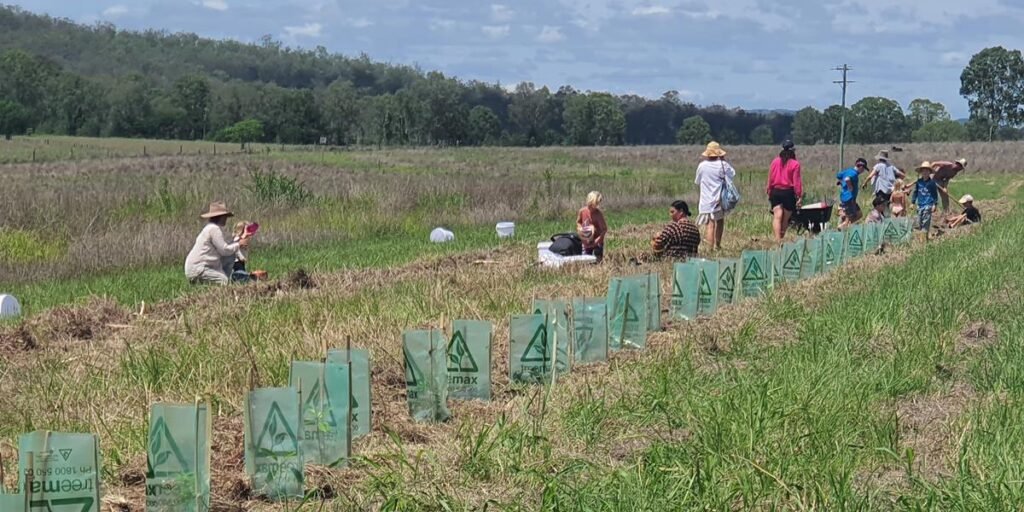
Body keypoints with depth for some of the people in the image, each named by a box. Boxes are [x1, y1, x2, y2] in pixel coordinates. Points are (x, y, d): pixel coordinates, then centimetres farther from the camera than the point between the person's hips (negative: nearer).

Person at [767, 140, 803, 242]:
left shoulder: (775, 161, 4)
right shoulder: (795, 164, -7)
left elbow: (770, 178, 6)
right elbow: (796, 181, -7)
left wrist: (769, 192, 15)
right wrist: (799, 196, -3)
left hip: (776, 192, 2)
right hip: (788, 192, -2)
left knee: (777, 216, -5)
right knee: (786, 218, 11)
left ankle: (777, 238, -19)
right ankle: (782, 237, 17)